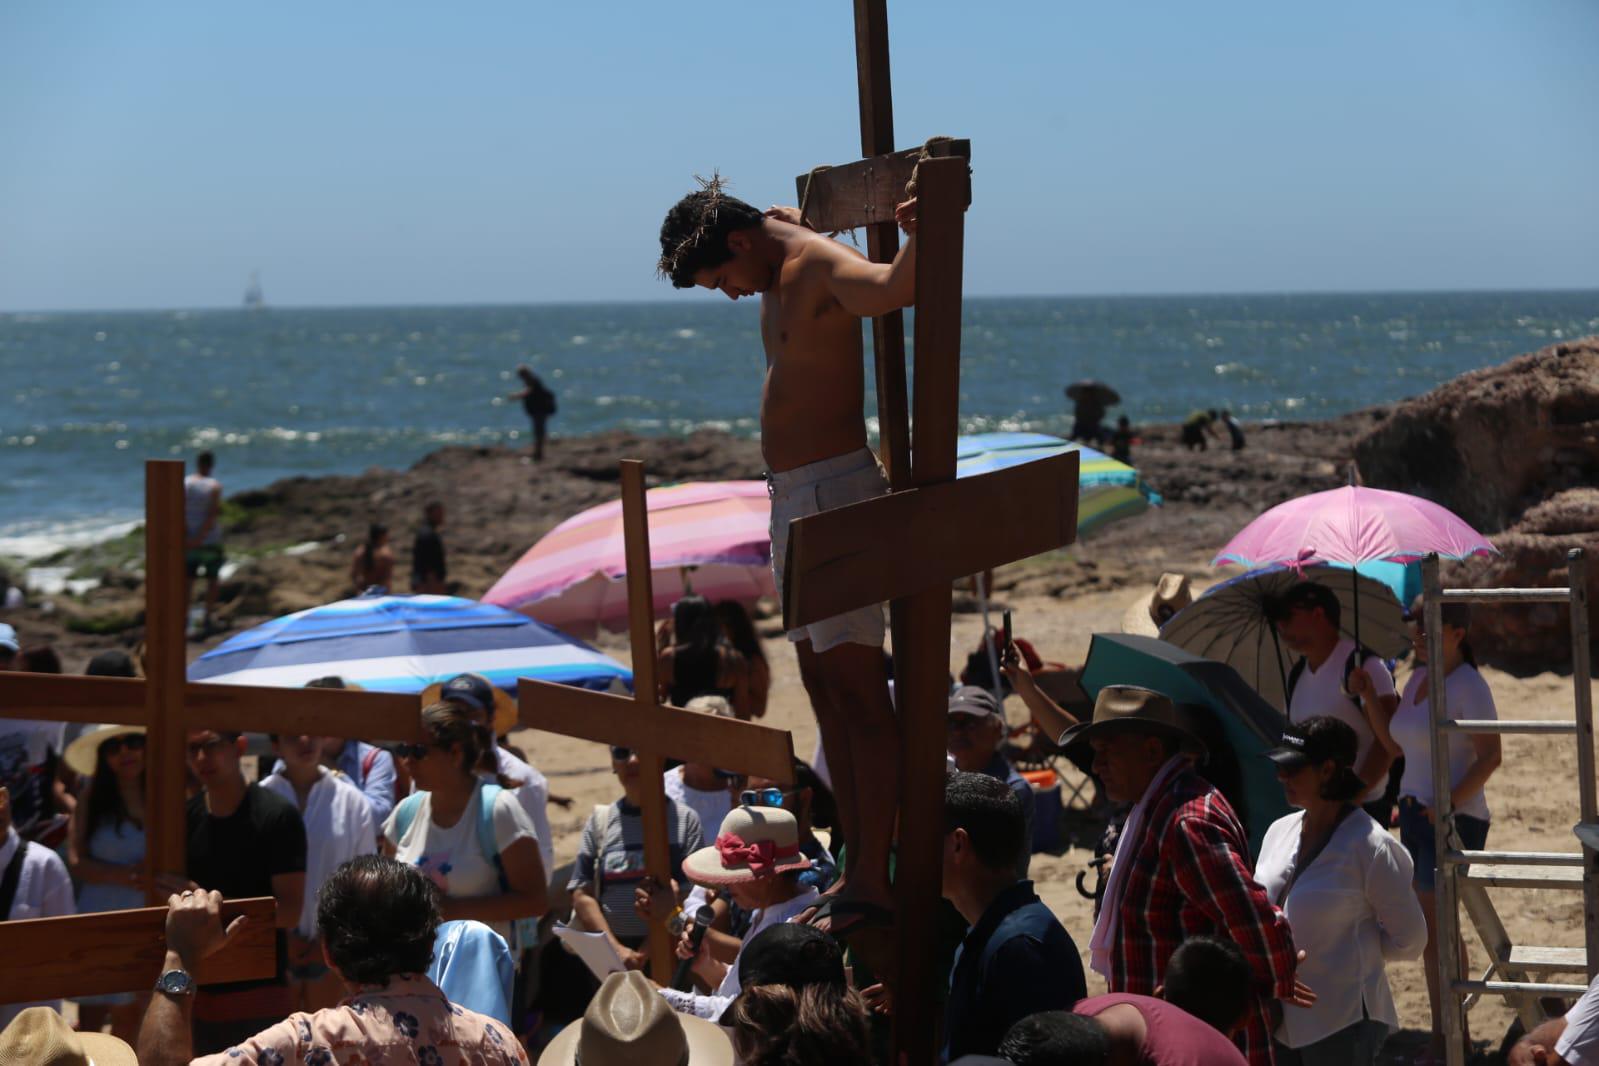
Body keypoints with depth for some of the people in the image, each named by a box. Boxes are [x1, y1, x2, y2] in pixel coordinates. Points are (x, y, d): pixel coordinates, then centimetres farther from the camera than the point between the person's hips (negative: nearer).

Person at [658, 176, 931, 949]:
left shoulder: (824, 269, -16)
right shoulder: (777, 277, 13)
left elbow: (894, 287, -40)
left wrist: (918, 238, -55)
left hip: (837, 491, -10)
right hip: (792, 496, 10)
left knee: (856, 688, -11)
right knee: (824, 688, 12)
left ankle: (873, 885, -12)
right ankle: (856, 868, 17)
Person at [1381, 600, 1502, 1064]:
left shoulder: (1468, 686, -13)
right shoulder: (1417, 678, 12)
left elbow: (1490, 756, -18)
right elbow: (1397, 746, 16)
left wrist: (1448, 804, -20)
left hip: (1454, 819, -8)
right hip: (1414, 814, 8)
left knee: (1436, 921, -6)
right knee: (1428, 923, 10)